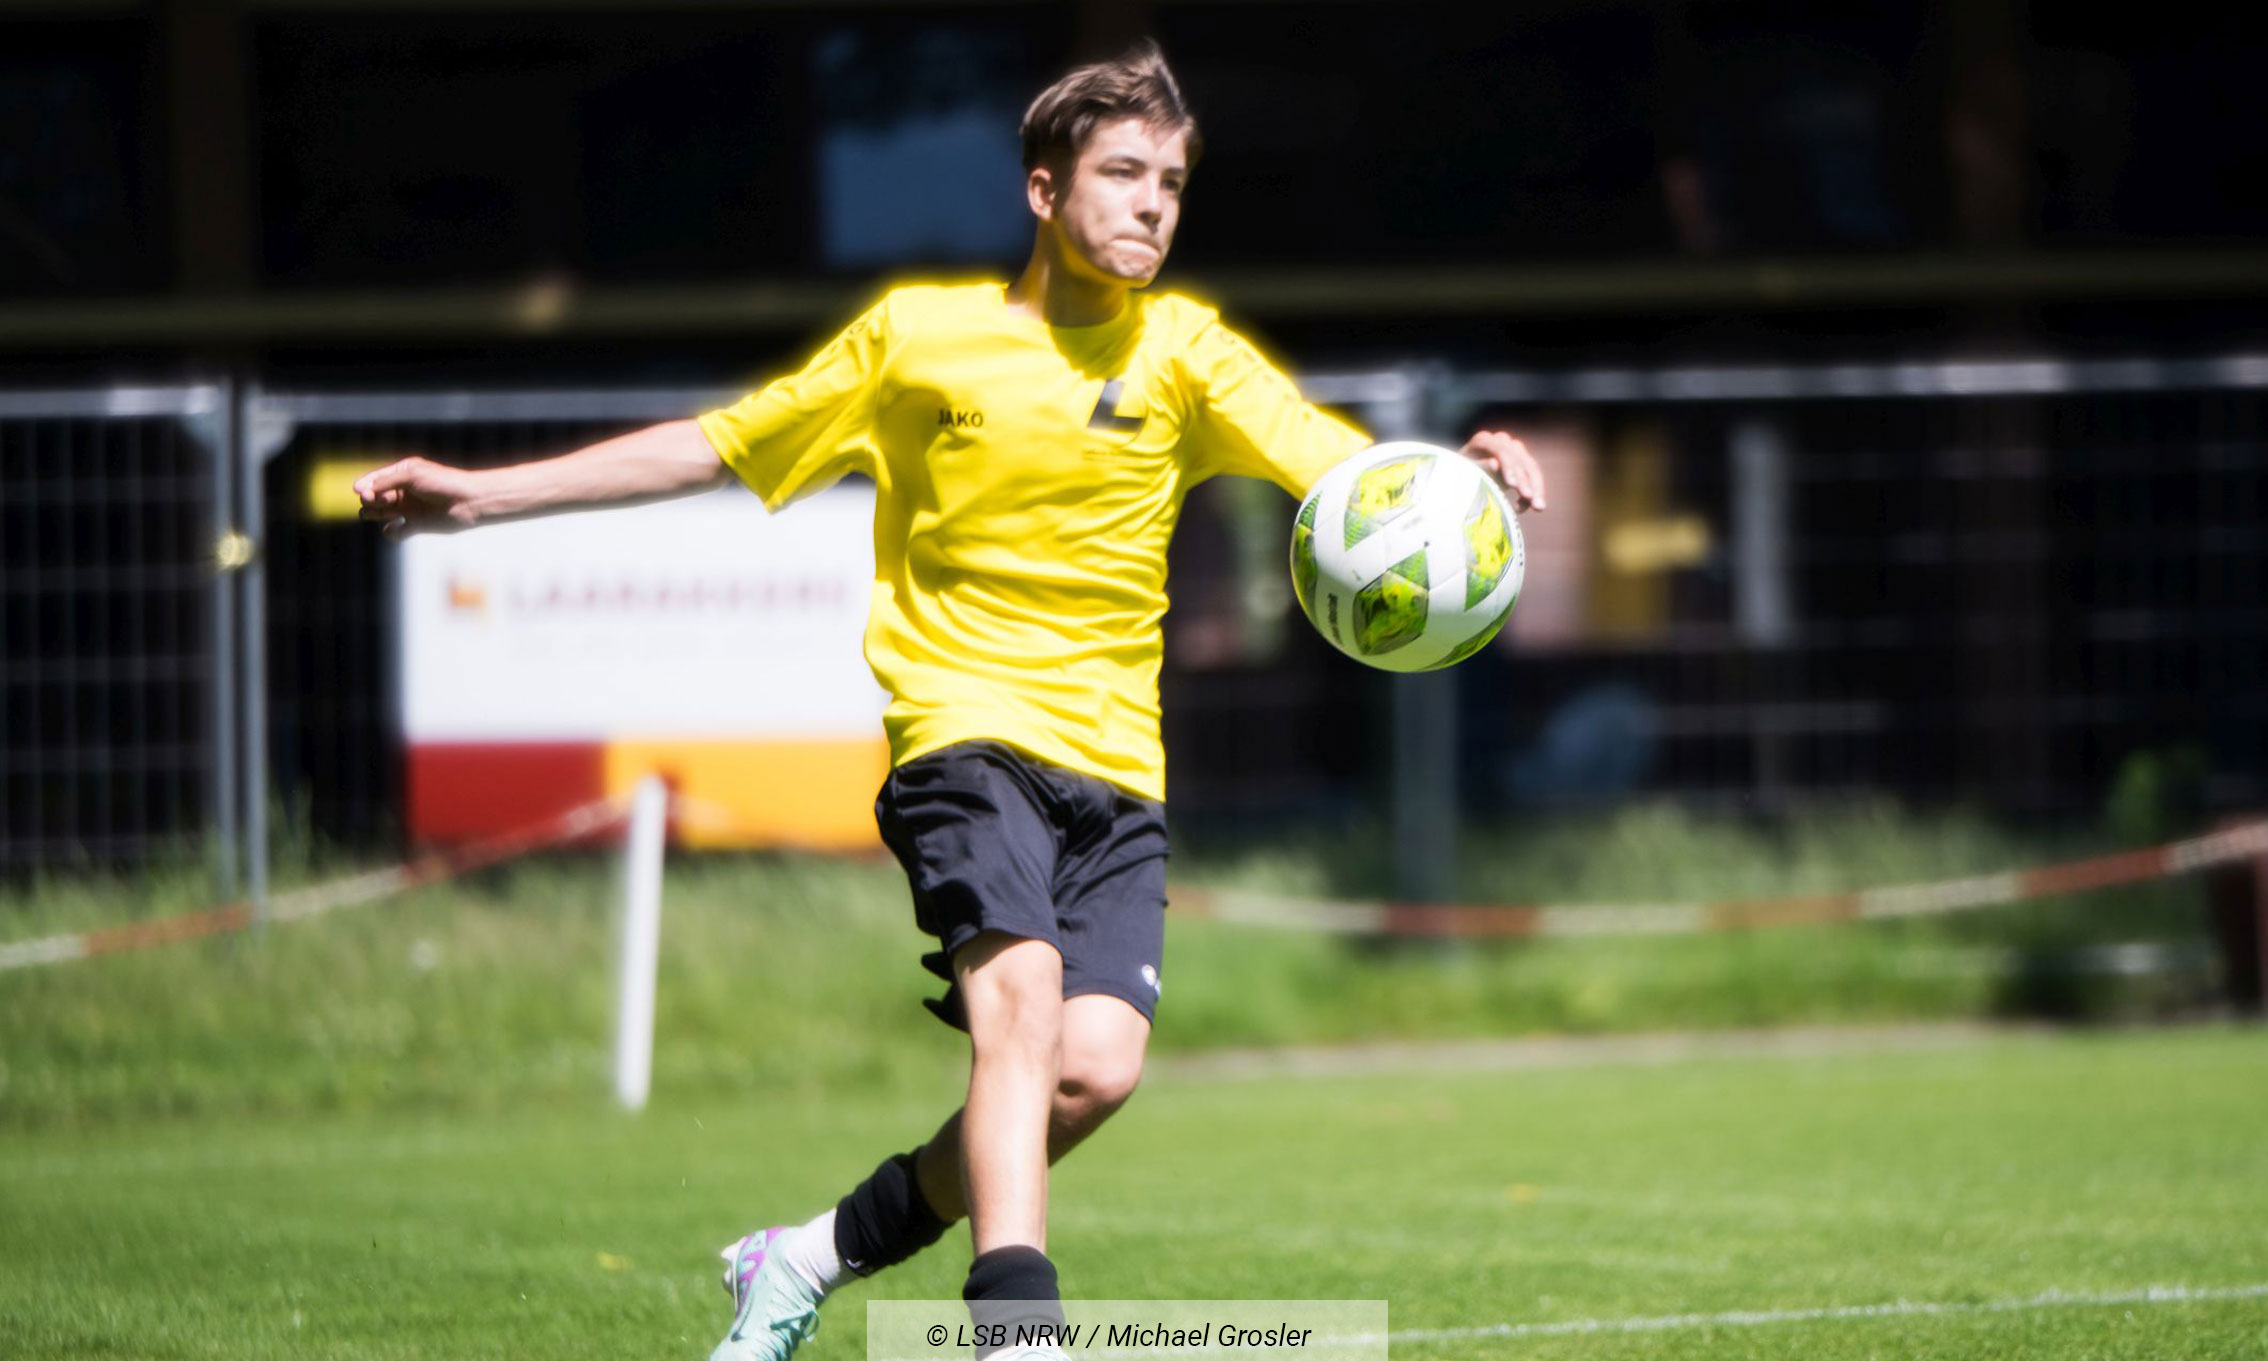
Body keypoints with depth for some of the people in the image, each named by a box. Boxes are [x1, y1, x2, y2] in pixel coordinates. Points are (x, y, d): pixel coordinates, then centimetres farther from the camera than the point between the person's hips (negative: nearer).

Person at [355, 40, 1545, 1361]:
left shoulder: (1183, 350, 9)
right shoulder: (918, 334, 7)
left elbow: (1347, 469, -6)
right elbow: (710, 449, 14)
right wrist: (477, 495, 11)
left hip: (1116, 760, 3)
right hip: (967, 729, -3)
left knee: (1095, 1068, -15)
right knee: (1021, 996, -28)